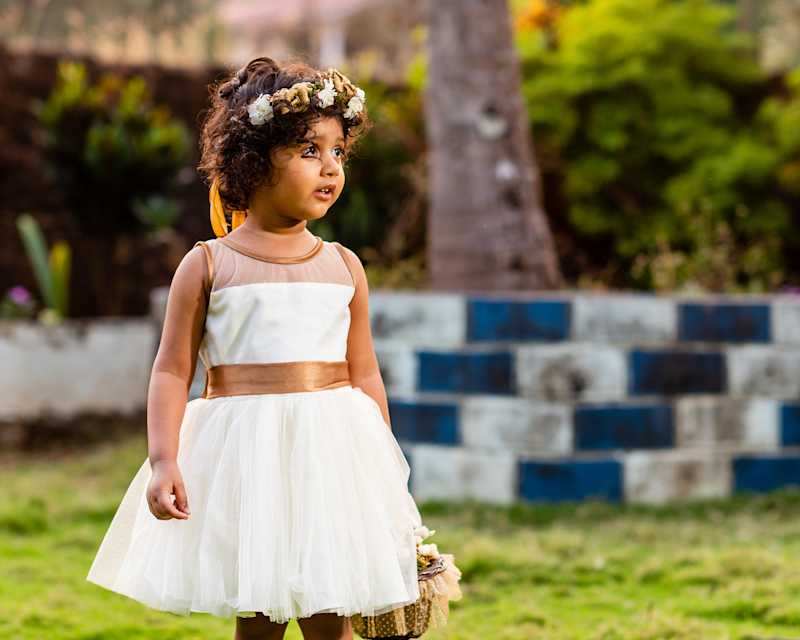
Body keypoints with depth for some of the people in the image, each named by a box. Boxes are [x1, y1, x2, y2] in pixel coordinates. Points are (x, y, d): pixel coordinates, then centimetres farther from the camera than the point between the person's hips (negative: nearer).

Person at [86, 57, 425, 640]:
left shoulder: (343, 267, 8)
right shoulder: (209, 265, 0)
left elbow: (365, 375, 12)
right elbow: (172, 371, -1)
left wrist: (387, 471, 11)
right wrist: (163, 461, -11)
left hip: (333, 455, 2)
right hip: (243, 455, -2)